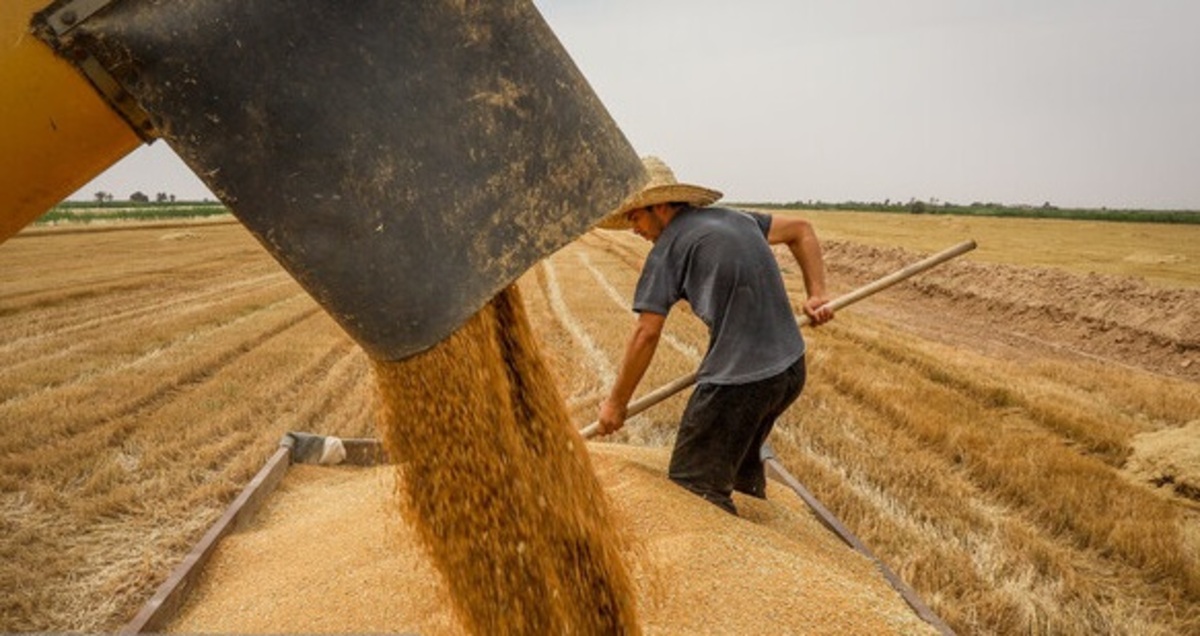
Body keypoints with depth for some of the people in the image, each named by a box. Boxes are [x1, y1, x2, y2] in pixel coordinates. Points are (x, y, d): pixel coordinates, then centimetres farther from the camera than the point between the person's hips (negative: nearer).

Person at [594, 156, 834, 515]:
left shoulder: (668, 249, -8)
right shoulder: (734, 218, 13)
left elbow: (646, 334, -11)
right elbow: (801, 230, 22)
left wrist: (616, 403, -1)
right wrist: (816, 295, 17)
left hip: (737, 381, -9)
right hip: (791, 369, 9)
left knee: (693, 486, 0)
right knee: (741, 463, 30)